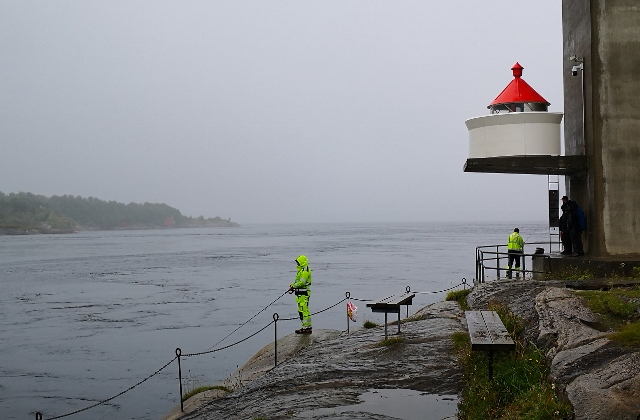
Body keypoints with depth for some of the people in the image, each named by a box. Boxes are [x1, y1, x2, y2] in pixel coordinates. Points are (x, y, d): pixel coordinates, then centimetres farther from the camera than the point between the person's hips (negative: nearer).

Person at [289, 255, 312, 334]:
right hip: (301, 293, 11)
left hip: (303, 294, -11)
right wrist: (293, 286, 7)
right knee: (301, 310, 14)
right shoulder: (302, 270, 18)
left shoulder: (305, 271, -16)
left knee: (304, 310, -11)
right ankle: (307, 327, 19)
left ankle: (307, 327, -10)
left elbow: (301, 283, -22)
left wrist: (293, 286, -10)